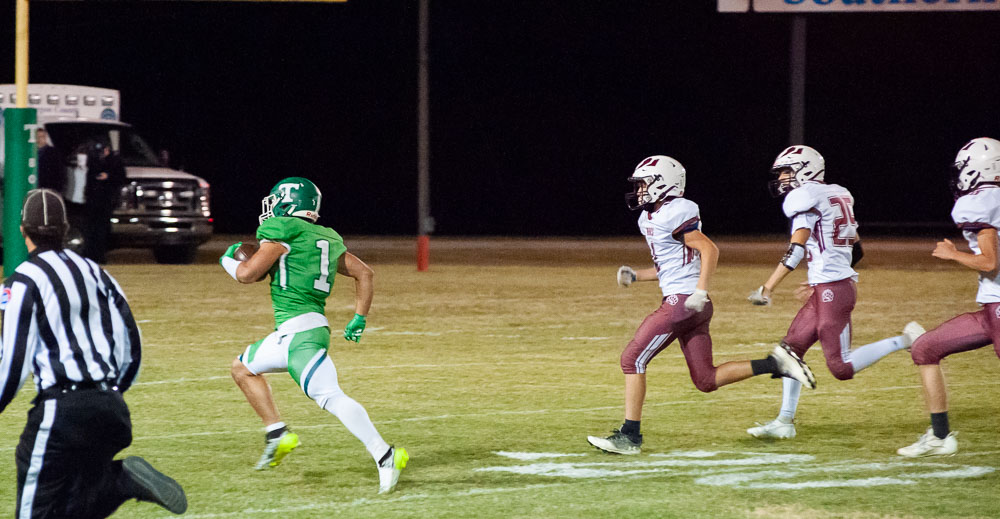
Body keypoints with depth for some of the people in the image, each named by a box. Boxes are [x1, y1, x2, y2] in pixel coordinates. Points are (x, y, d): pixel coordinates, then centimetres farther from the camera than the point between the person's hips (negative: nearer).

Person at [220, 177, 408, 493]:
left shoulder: (283, 231, -6)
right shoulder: (327, 239, 18)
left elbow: (248, 274, -9)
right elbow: (365, 274, 21)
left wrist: (228, 261, 12)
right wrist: (359, 318, 23)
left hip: (301, 332, -9)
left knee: (330, 397, -19)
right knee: (243, 368, 26)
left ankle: (384, 455, -28)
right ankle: (277, 434, 21)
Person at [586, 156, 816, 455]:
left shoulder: (673, 214, -12)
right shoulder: (649, 219, 18)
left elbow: (709, 250, -18)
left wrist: (701, 291, -25)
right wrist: (634, 276, 13)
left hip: (683, 301, -10)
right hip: (687, 305, 10)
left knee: (632, 359, -6)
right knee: (706, 380, 9)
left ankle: (629, 436, -4)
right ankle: (774, 364, 6)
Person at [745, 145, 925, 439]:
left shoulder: (805, 198, -10)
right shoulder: (838, 195, 17)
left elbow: (795, 251, -19)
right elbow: (856, 251, 20)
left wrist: (767, 289, -16)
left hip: (831, 290, -10)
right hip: (842, 282, 10)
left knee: (842, 368, -7)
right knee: (791, 348, 11)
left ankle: (905, 341, -6)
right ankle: (785, 421, 13)